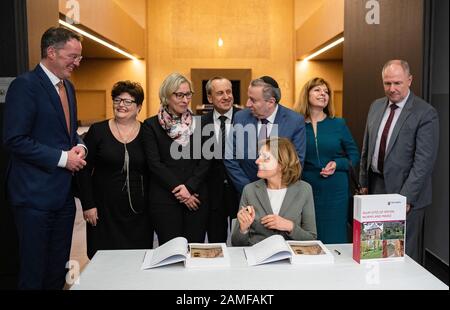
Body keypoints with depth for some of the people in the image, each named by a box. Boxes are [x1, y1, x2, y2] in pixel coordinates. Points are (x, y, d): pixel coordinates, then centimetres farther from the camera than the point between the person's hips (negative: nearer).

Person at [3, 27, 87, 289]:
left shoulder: (68, 86, 12)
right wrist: (63, 158, -17)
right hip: (36, 193, -8)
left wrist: (80, 146, 0)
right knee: (34, 270, 6)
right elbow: (15, 140, -19)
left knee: (59, 269, 17)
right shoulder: (25, 85, -13)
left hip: (64, 192, 8)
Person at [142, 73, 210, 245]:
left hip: (196, 197, 2)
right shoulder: (151, 125, 2)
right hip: (164, 199, -2)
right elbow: (154, 164, -5)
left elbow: (205, 161, 3)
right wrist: (179, 190, -10)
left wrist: (189, 187, -10)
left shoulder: (198, 123, 9)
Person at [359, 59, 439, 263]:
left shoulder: (425, 113, -11)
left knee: (405, 252, 4)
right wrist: (364, 182, 13)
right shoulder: (376, 106, 9)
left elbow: (424, 161, -15)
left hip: (405, 192, -5)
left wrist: (406, 197, -18)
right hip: (376, 186, 5)